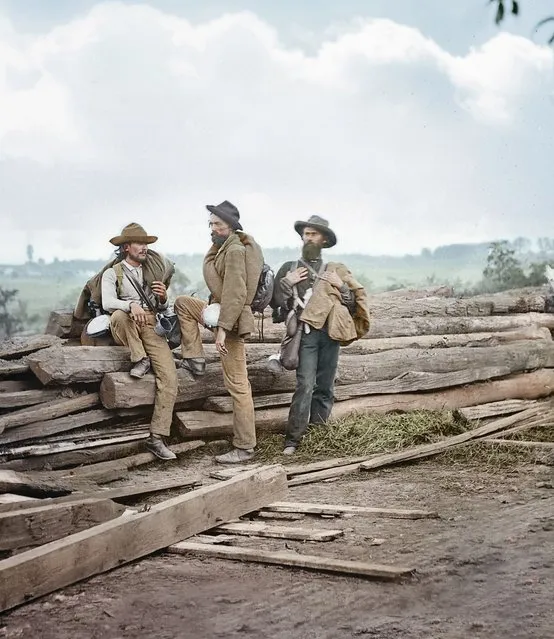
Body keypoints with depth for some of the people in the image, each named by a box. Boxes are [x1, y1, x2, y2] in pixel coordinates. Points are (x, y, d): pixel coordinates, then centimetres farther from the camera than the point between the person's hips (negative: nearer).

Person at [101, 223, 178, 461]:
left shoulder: (152, 272, 21)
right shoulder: (112, 273, 6)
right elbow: (107, 303, -13)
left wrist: (163, 298, -2)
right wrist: (131, 305, -32)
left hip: (152, 327, 3)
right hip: (126, 328, -3)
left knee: (169, 379, -16)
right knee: (119, 316, -41)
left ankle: (156, 438, -14)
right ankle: (140, 359, -18)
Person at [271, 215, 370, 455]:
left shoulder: (336, 270, 17)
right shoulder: (289, 269, 13)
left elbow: (353, 301, 14)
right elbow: (276, 302, 8)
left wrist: (340, 286, -1)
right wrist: (286, 282, -5)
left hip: (330, 333, 2)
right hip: (305, 334, -2)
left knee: (325, 387, 3)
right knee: (305, 385, -14)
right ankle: (293, 439, -12)